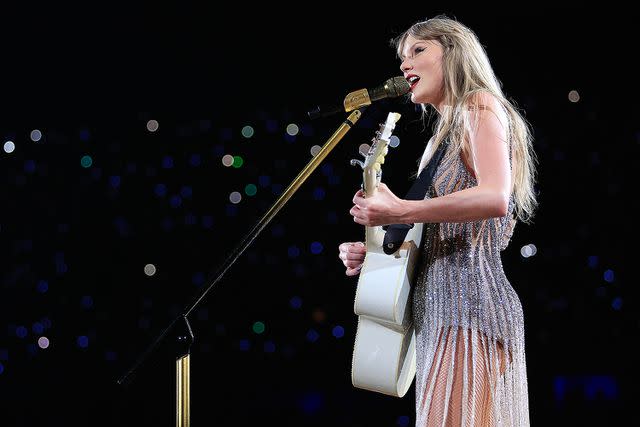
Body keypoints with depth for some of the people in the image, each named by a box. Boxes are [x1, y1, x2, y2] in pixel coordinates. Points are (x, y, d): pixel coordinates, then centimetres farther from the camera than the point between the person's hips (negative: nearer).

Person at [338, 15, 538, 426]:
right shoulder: (446, 133, 25)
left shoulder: (479, 105, -1)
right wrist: (376, 254, 10)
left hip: (468, 308, -9)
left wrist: (398, 211, -17)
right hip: (443, 313, 9)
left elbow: (494, 198, -19)